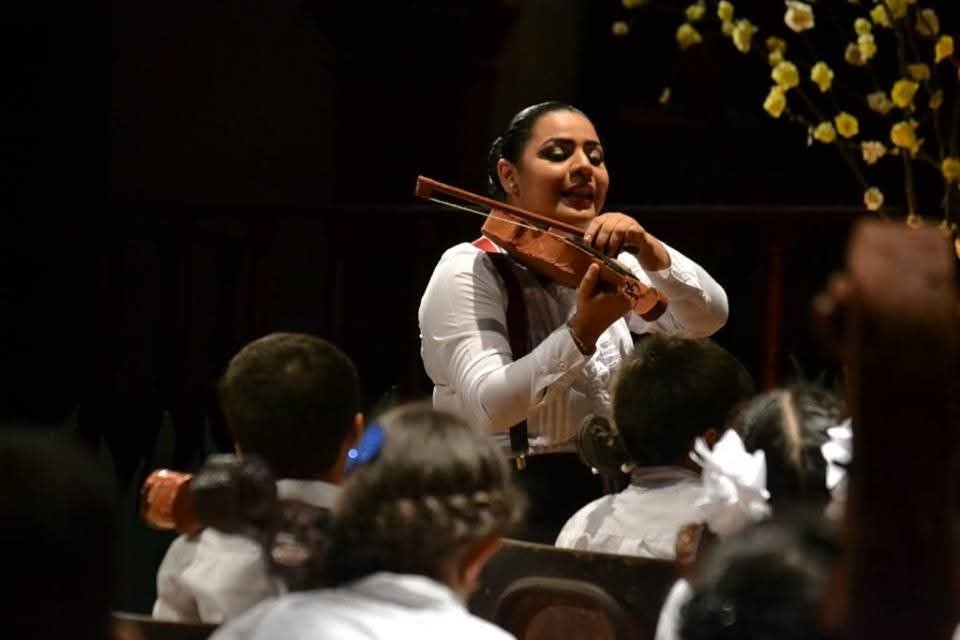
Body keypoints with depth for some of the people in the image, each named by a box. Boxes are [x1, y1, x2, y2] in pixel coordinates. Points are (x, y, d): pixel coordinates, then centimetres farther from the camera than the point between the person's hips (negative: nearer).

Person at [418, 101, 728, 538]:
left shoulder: (606, 268, 13)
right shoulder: (468, 272, -6)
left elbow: (709, 318, 0)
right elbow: (488, 407, -20)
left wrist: (649, 252, -17)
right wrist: (583, 332, -31)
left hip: (607, 499, 6)